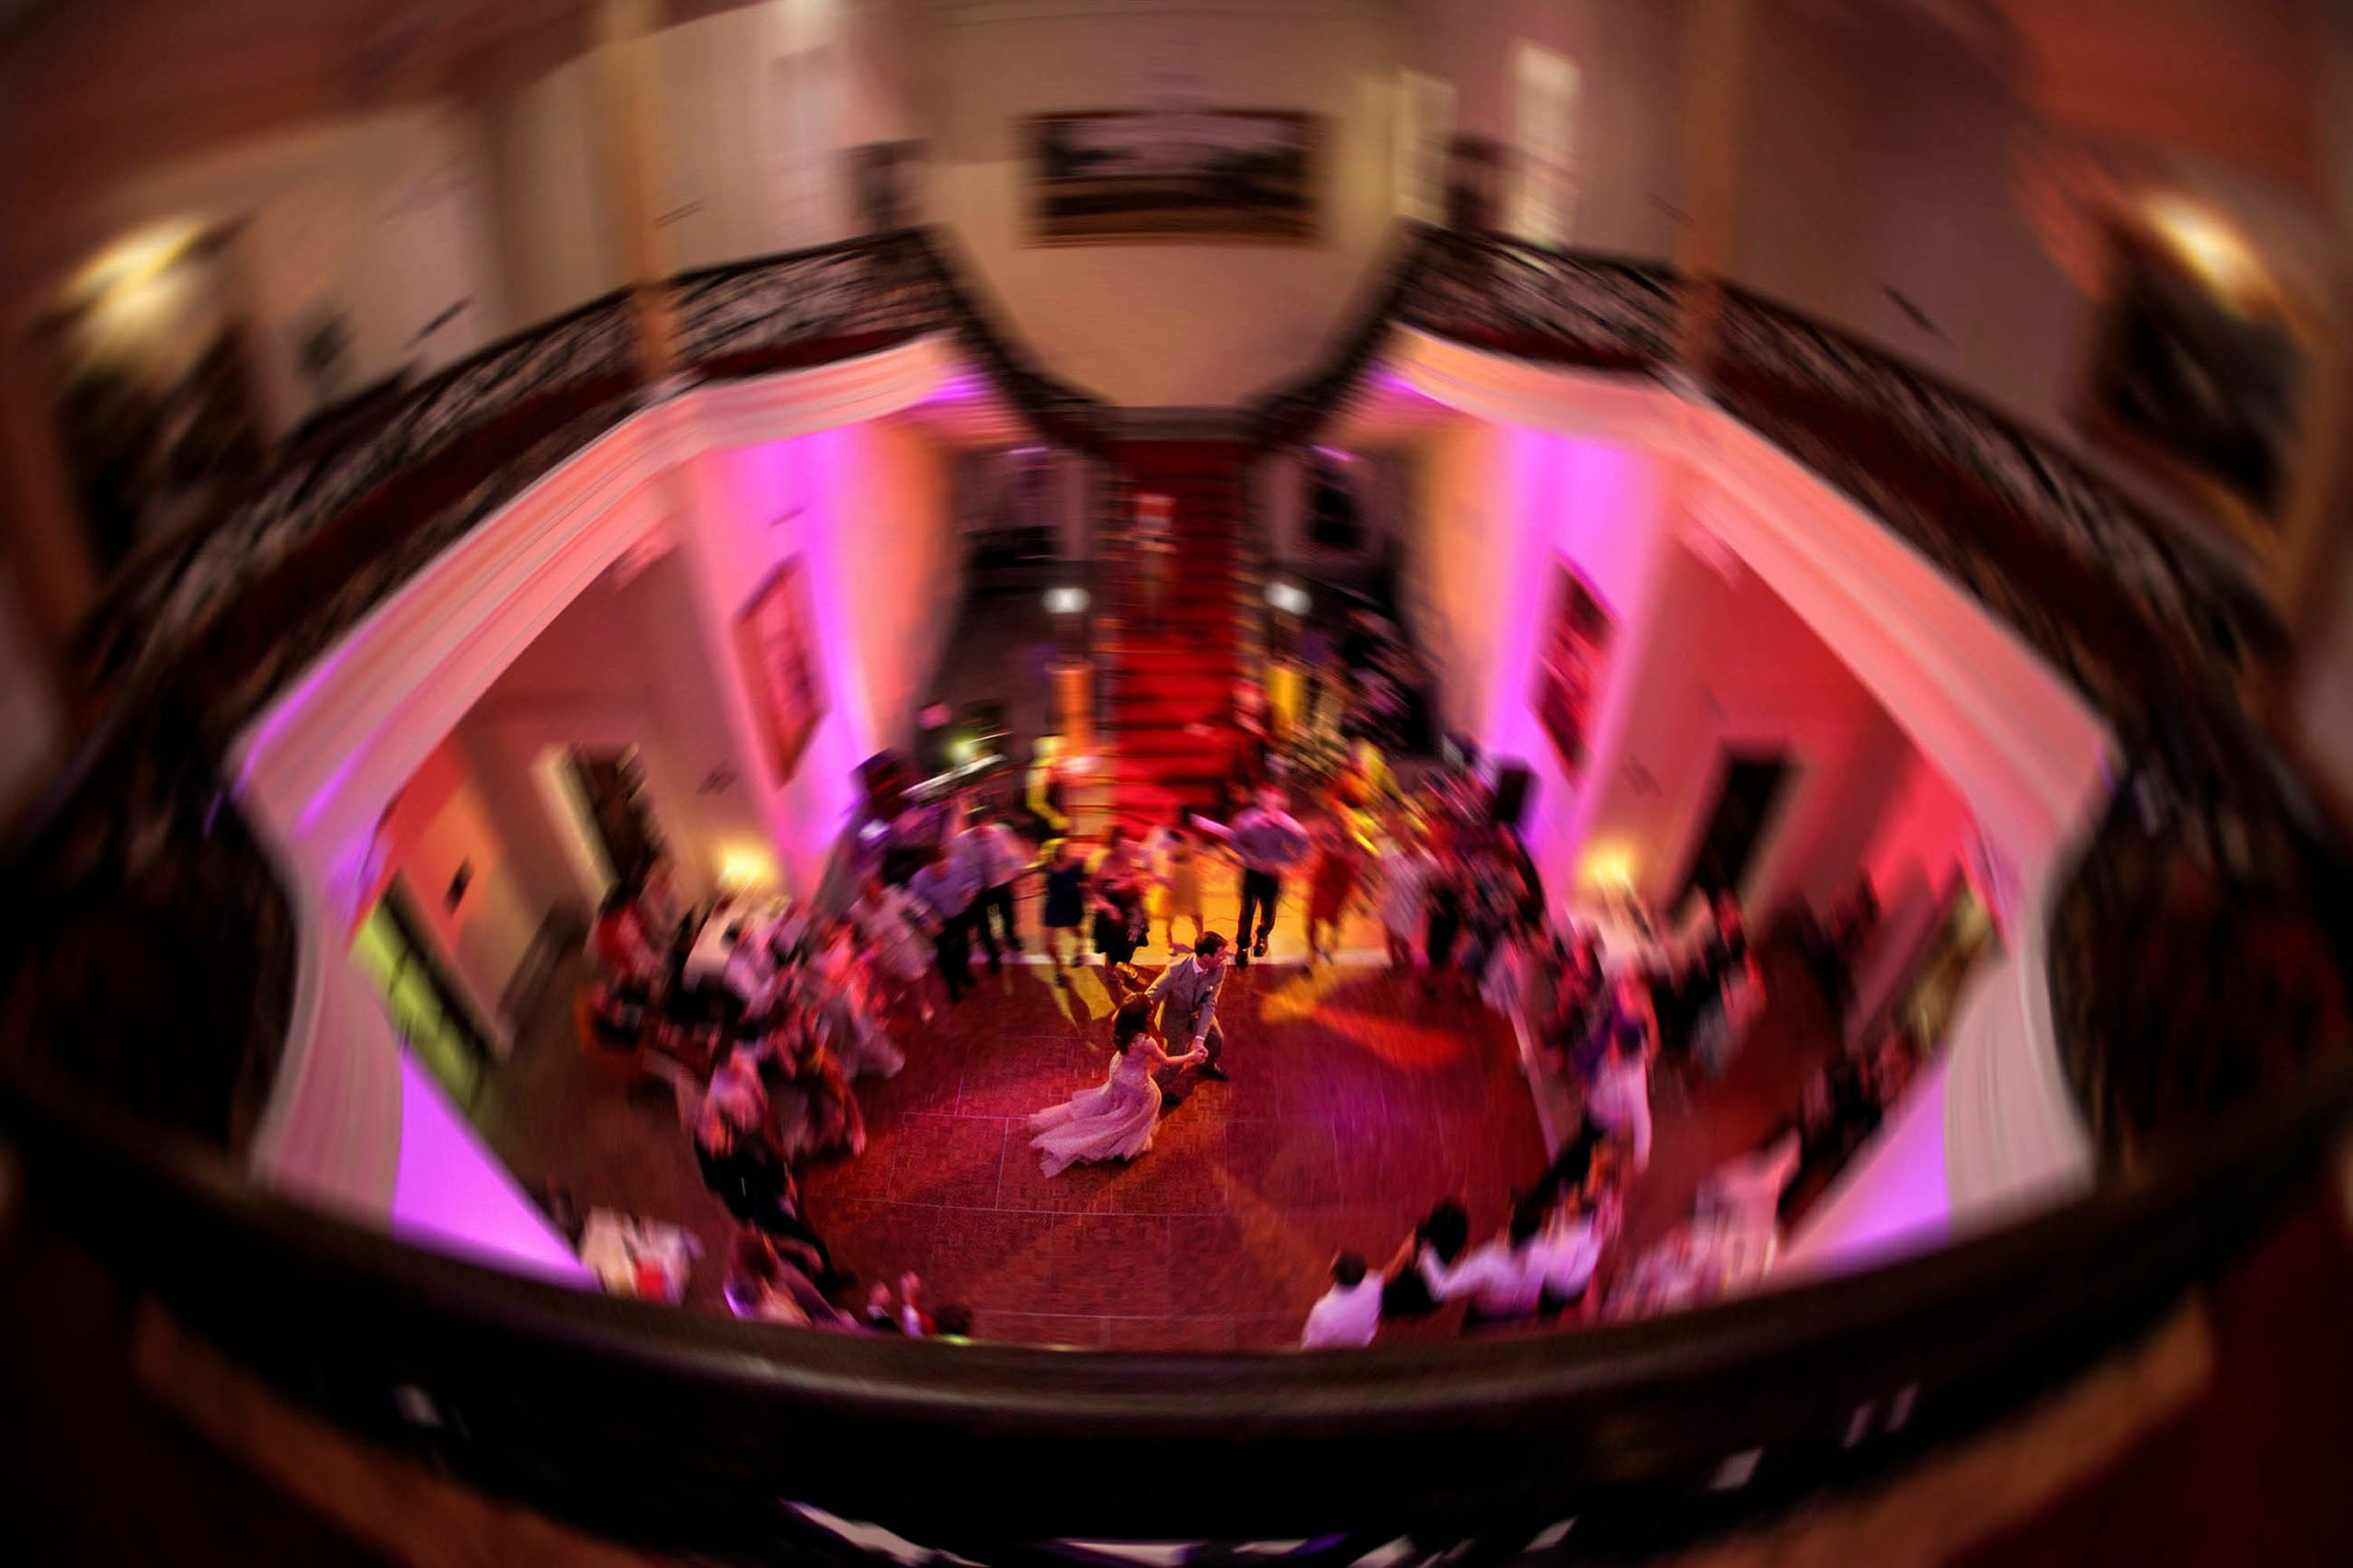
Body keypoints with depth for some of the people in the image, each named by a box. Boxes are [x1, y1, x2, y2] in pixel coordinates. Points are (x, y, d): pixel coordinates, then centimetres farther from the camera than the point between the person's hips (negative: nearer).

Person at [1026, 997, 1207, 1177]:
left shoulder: (1119, 1030, -22)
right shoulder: (1145, 1042, -37)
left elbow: (1115, 1018, 6)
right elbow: (1166, 1061, -21)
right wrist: (1191, 1056, -9)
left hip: (1118, 1076, 6)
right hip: (1136, 1084, -6)